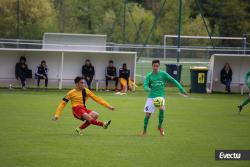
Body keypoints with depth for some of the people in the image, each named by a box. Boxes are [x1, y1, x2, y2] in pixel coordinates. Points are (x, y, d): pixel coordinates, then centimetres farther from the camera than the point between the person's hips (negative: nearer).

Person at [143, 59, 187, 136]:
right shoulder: (149, 75, 2)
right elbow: (145, 85, -7)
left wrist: (181, 89, -6)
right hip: (151, 97, 1)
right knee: (148, 114, -3)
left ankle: (160, 126, -4)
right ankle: (144, 130, 19)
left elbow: (173, 80, 0)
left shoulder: (163, 74, 0)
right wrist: (148, 89, -31)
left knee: (162, 109, -28)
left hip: (160, 96, -1)